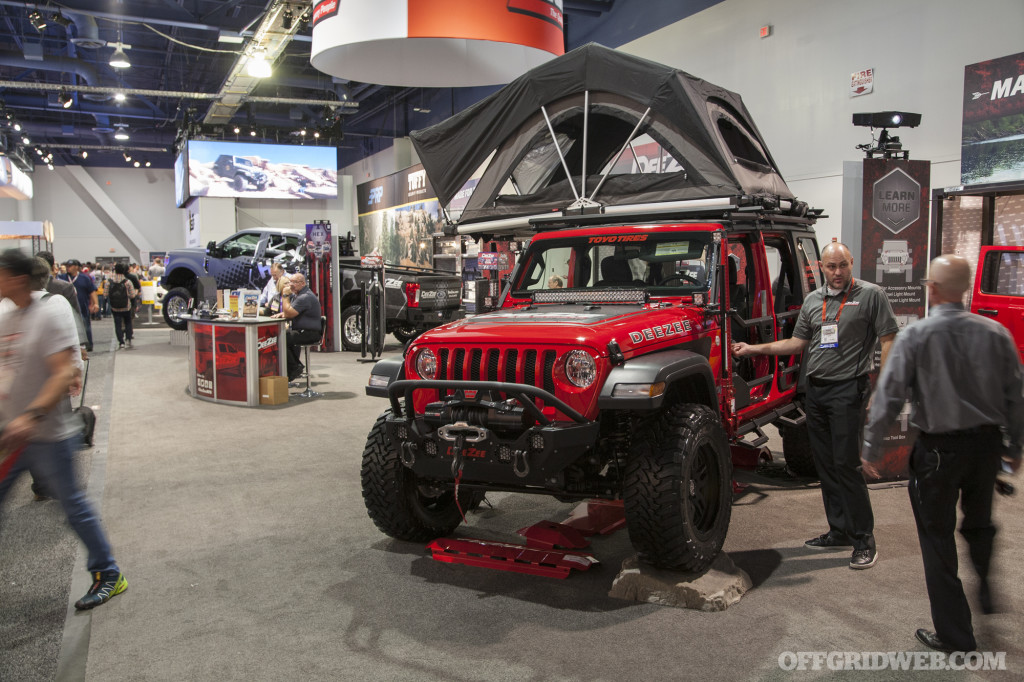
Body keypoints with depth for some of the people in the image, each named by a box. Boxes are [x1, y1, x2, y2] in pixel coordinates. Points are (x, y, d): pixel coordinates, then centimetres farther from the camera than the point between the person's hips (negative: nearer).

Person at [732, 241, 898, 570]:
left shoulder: (870, 295, -3)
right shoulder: (812, 300, 13)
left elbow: (888, 340, -5)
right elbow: (797, 343, 17)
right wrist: (753, 349, 10)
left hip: (848, 390, -6)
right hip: (815, 390, 6)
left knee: (845, 463, -9)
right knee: (825, 464, 10)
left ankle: (864, 539, 3)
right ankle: (839, 531, 22)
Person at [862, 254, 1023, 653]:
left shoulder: (915, 336, -14)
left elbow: (889, 396, -13)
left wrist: (871, 448, -3)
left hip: (939, 448, -4)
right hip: (988, 441, 5)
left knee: (938, 537, 8)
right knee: (979, 522, 28)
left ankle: (955, 636, 14)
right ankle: (985, 588, 47)